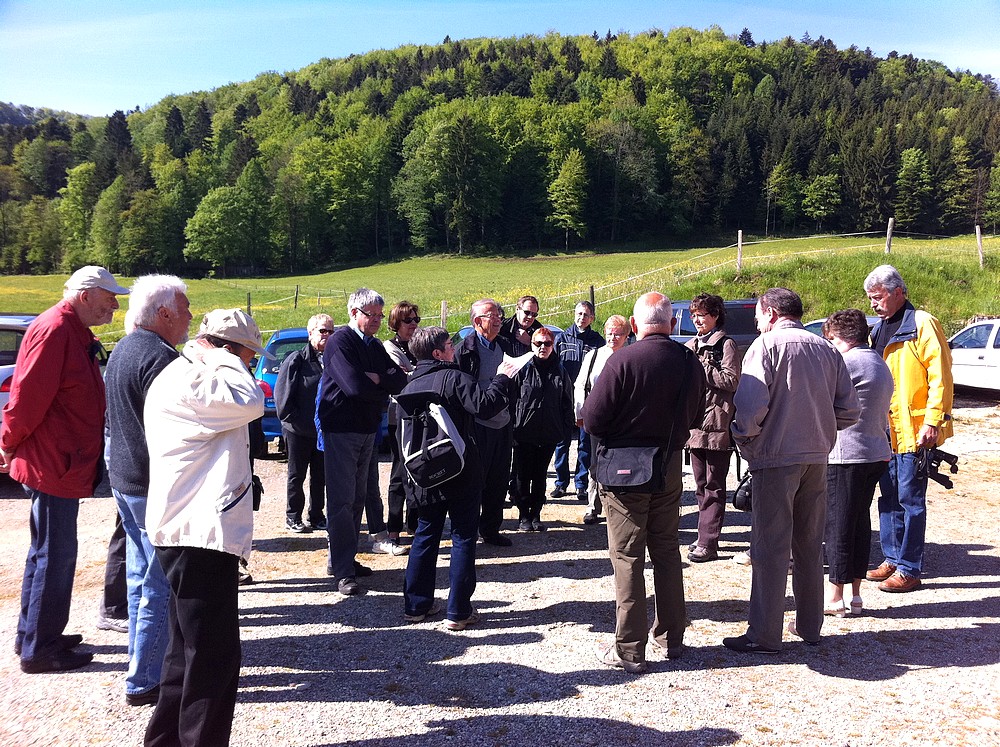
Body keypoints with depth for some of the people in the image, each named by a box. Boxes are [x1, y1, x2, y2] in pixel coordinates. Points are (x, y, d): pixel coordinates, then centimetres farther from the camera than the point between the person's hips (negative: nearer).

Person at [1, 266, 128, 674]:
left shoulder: (76, 333, 15)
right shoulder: (54, 329, -18)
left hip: (62, 464, 11)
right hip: (52, 465, -11)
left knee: (49, 551, 19)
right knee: (55, 555, -2)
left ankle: (34, 635, 32)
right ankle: (39, 649, 10)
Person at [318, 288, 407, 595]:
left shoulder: (374, 346, 14)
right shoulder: (341, 342, -11)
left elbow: (400, 381, 4)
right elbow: (355, 386, -24)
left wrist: (376, 379, -14)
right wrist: (384, 388, -8)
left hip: (367, 430, 8)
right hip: (341, 429, -8)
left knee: (357, 498, 12)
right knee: (342, 501, -7)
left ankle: (342, 559, 23)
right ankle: (344, 573, -4)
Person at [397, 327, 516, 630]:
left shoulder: (409, 387, 10)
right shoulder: (453, 378, -11)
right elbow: (484, 406, -24)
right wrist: (502, 378, -9)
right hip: (460, 474, -6)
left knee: (425, 535, 16)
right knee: (463, 537, 3)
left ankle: (416, 605, 21)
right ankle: (458, 611, 5)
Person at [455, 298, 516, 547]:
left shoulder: (504, 345, 10)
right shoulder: (466, 349, -11)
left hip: (502, 424, 7)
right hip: (478, 425, -6)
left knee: (499, 481, 12)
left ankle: (491, 529, 27)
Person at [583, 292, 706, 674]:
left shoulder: (623, 360, -18)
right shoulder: (691, 363, -2)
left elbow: (592, 419, -17)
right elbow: (695, 415, 10)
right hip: (669, 469, 5)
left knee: (627, 557, 4)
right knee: (666, 551, 17)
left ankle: (629, 649, 11)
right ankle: (671, 636, 29)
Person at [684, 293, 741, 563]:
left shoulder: (726, 344, -4)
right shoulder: (691, 346, 16)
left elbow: (731, 380, -13)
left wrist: (701, 368, -13)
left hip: (718, 425, -7)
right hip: (696, 424, 7)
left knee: (713, 487, -2)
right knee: (701, 486, 13)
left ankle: (708, 543, 0)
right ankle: (706, 537, 23)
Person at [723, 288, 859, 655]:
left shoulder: (767, 345, -8)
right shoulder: (826, 349, 10)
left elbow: (751, 404, -19)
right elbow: (849, 410, 8)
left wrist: (744, 437, -3)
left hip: (776, 458, -6)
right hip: (817, 458, 6)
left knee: (770, 548, 0)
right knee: (809, 545, 16)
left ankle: (764, 634, 6)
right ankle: (809, 626, 27)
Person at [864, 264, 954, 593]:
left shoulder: (922, 324, -9)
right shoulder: (879, 329, 16)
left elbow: (940, 376, -14)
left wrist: (932, 421, -19)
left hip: (912, 428, -8)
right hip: (885, 428, 8)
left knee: (910, 498, -2)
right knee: (888, 496, 14)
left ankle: (909, 570, 6)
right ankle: (892, 559, 25)